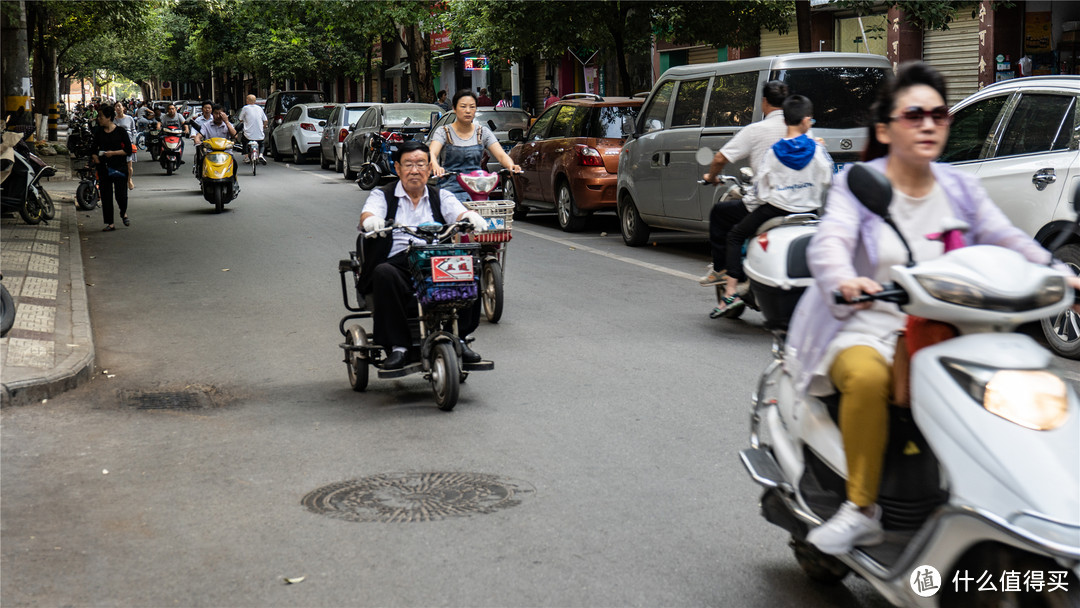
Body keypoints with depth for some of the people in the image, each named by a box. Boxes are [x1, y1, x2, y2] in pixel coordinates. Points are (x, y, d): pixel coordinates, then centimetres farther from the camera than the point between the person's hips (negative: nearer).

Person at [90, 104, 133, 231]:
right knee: (106, 196, 0)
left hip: (119, 167, -3)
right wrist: (94, 156, -3)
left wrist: (113, 153, -14)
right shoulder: (98, 133, 9)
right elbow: (94, 148, 19)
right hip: (103, 167, 4)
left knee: (121, 195, -6)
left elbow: (129, 150, -4)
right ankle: (110, 223, 7)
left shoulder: (120, 132, -3)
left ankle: (124, 213, 27)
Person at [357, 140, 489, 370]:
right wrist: (371, 220, -30)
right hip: (397, 264, -1)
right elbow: (367, 216, -4)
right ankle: (397, 346, -28)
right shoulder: (382, 195, 16)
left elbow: (460, 214, 2)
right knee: (383, 274, -36)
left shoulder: (441, 196, 21)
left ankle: (459, 339, -14)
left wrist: (472, 217, -24)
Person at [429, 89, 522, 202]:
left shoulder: (483, 132, 12)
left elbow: (501, 155, 2)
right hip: (450, 188, -2)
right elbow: (432, 154, -13)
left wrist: (510, 165, -23)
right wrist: (436, 167, -39)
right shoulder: (443, 132, 5)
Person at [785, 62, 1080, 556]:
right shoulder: (857, 185, -1)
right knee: (866, 377, -36)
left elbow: (1006, 239, 2)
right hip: (866, 328, -5)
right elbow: (827, 243, -18)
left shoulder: (961, 189, 13)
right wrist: (844, 279, -42)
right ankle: (861, 508, -24)